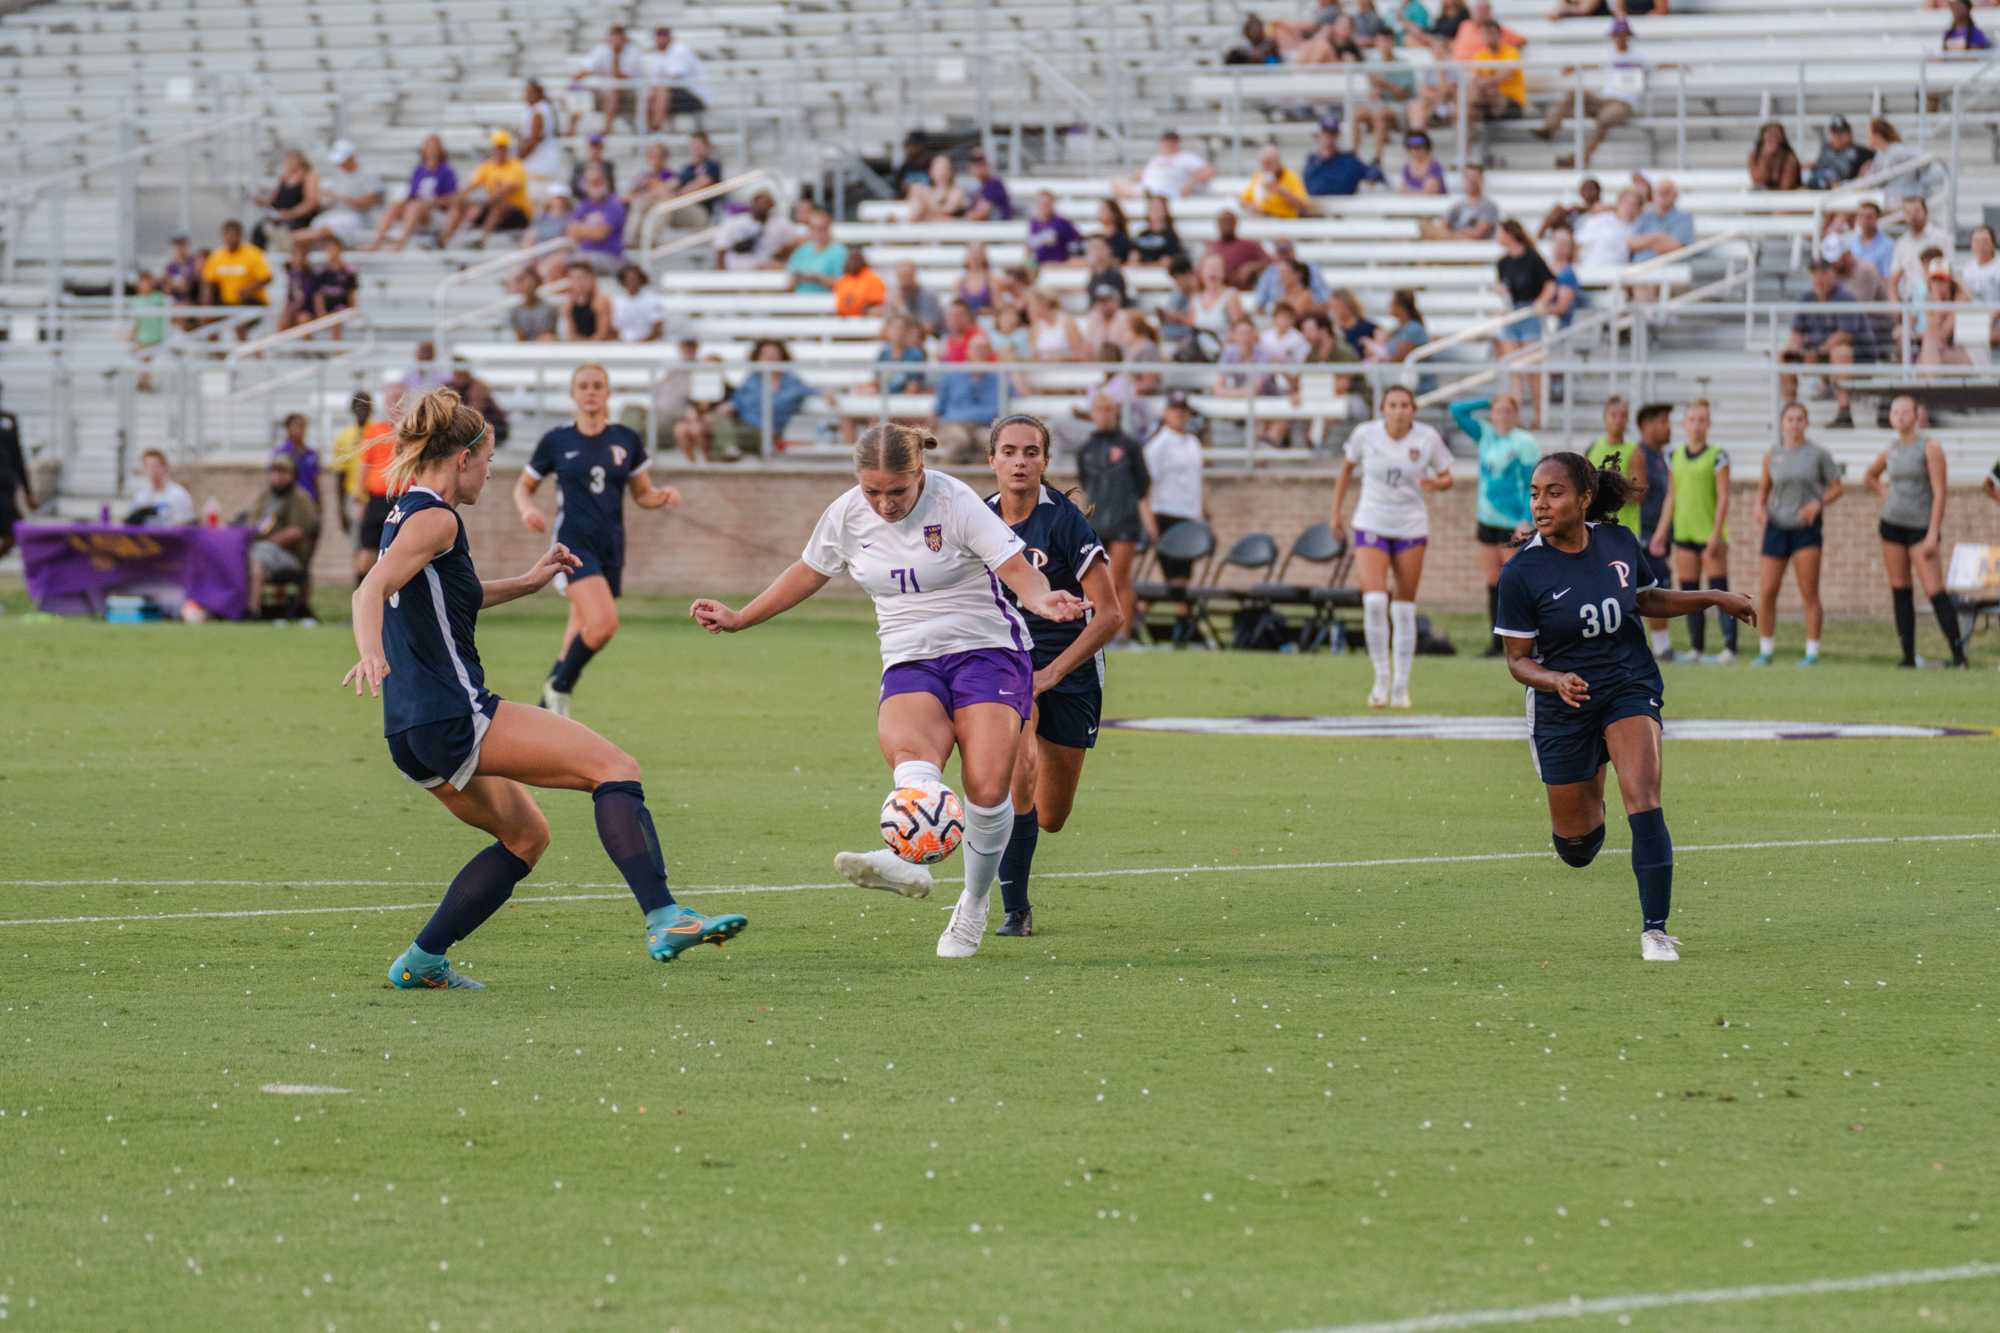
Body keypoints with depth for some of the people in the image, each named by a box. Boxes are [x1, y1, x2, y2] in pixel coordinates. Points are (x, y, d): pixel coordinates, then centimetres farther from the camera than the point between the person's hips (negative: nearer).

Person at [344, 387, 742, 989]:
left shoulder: (407, 514, 19)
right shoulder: (434, 519, -10)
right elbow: (371, 590, -26)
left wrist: (527, 582, 38)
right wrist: (369, 653, -44)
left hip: (414, 735, 10)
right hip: (454, 715, -10)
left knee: (525, 836, 25)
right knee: (614, 766, -13)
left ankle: (422, 962, 19)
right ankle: (663, 919, -29)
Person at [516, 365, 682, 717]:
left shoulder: (626, 440, 6)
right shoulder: (556, 442, 0)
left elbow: (642, 494, 14)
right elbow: (523, 487, 11)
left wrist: (663, 496, -8)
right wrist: (527, 509, -10)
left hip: (611, 548, 4)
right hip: (573, 545, -4)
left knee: (583, 632, 10)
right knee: (604, 623, -25)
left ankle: (548, 705, 28)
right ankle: (559, 686, -2)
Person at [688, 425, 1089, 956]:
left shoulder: (955, 502, -10)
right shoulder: (847, 515, 2)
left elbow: (1020, 571, -12)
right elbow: (808, 572, 21)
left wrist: (1043, 601, -35)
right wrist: (739, 619, 24)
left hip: (986, 650, -3)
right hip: (909, 662, 3)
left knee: (987, 787, -21)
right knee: (908, 751, -31)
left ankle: (974, 906, 0)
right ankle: (910, 862, -60)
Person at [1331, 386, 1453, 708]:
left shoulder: (1428, 438, -8)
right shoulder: (1365, 434, -8)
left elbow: (1447, 478, 2)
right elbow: (1346, 468, 9)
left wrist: (1436, 483, -22)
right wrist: (1337, 512, 8)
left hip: (1411, 528, 1)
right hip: (1371, 526, -1)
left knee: (1405, 609, 5)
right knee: (1374, 602, -17)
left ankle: (1402, 686, 18)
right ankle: (1381, 679, -2)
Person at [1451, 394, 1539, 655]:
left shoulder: (1524, 443, -6)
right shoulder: (1485, 436, 12)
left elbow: (1531, 485, -9)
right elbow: (1457, 410, 16)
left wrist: (1526, 520, -17)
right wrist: (1488, 402, 9)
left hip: (1514, 523, -6)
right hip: (1487, 522, 6)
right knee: (1493, 583, 6)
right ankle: (1497, 641, 9)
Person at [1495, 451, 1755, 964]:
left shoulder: (1620, 542, -7)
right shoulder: (1522, 572, -16)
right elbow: (1518, 659, -10)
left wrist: (1713, 599, 8)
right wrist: (1556, 680, -30)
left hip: (1630, 689, 1)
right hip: (1562, 706, -1)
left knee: (1643, 800, -23)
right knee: (1576, 845, 9)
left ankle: (1655, 930, -18)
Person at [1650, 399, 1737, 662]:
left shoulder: (1717, 457, -5)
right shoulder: (1674, 457, 10)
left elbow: (1723, 498, -8)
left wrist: (1716, 534, -14)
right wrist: (1661, 531, 11)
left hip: (1710, 534, -5)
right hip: (1683, 533, 5)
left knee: (1719, 591, -10)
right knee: (1689, 594, 7)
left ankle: (1729, 648, -11)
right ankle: (1696, 648, 13)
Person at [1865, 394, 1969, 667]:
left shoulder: (1930, 448, -7)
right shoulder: (1891, 450, 9)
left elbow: (1939, 493, -12)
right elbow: (1869, 477, 30)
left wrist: (1933, 534, -18)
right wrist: (1885, 494, 9)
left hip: (1920, 526, -6)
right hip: (1892, 522, 6)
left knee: (1934, 590, -13)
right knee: (1900, 591, 4)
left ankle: (1958, 653, -13)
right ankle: (1908, 655, 6)